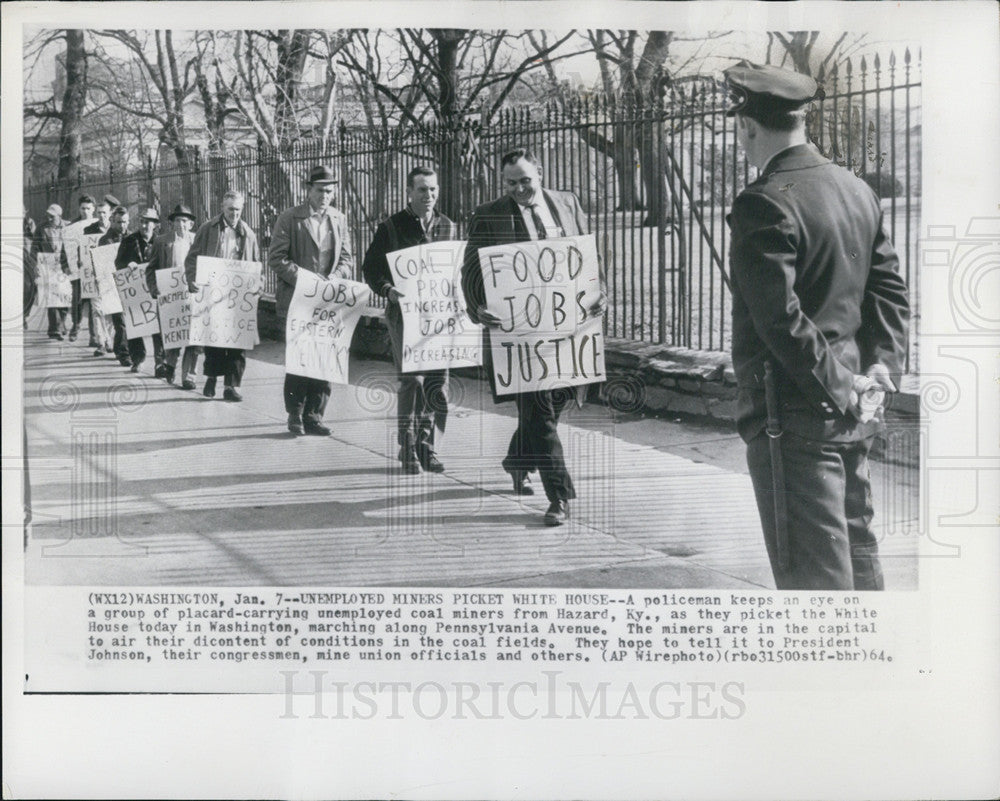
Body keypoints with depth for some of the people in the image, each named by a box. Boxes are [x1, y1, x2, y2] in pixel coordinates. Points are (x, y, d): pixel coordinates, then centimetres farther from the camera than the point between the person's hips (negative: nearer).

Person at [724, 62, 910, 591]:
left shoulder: (764, 205, -16)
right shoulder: (857, 190, 10)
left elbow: (782, 319, -22)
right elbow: (890, 292, 11)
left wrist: (843, 390, -14)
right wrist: (879, 370, 4)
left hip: (791, 418, -8)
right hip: (851, 419, 9)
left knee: (814, 575, -2)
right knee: (857, 554, 20)